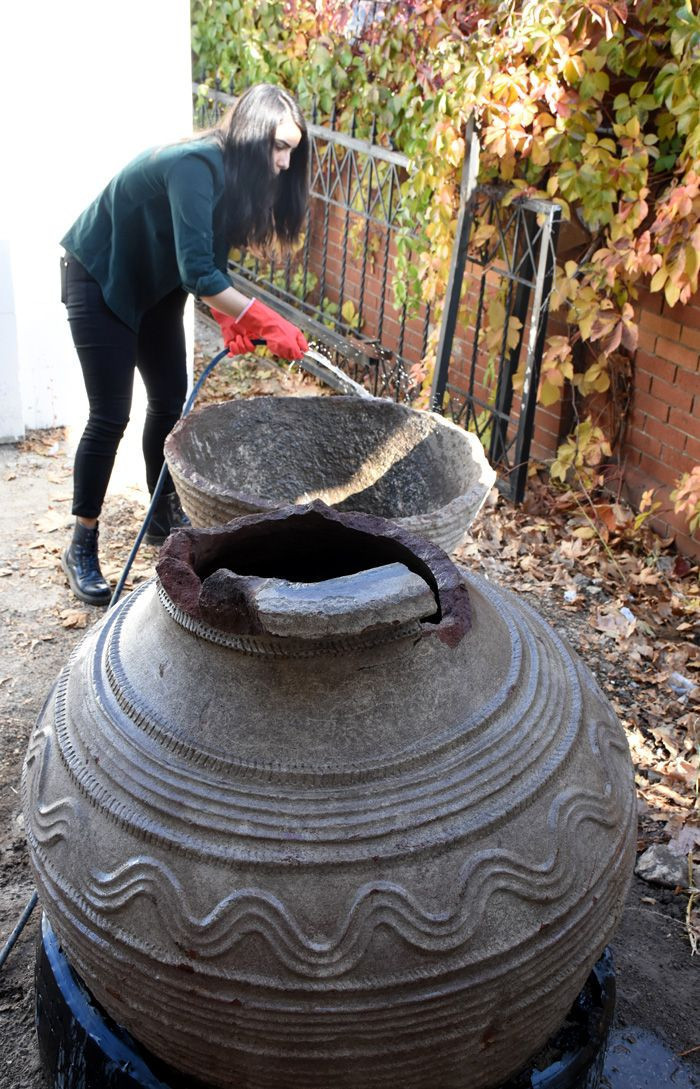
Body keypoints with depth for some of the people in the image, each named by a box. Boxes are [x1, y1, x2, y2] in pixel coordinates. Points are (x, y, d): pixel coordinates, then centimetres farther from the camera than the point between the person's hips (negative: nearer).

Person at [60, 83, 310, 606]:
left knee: (170, 400, 9)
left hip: (153, 282, 9)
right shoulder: (195, 167, -31)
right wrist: (264, 321, -38)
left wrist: (230, 315, -11)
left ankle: (164, 517, 26)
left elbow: (210, 257, 5)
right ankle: (82, 546, 4)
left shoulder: (233, 172, -4)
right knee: (110, 415, -9)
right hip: (99, 279, -9)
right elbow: (196, 271, -38)